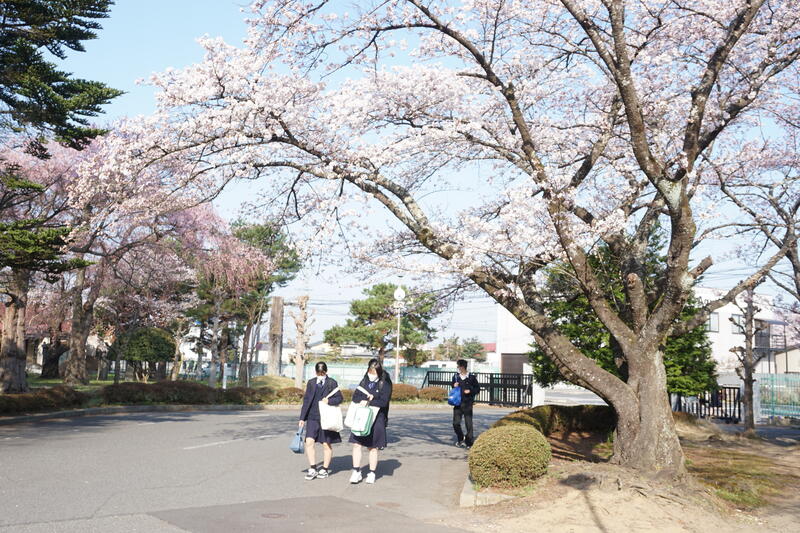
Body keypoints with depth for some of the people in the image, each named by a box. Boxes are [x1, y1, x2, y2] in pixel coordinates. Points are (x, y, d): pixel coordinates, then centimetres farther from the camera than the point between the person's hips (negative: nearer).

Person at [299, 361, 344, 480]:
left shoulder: (332, 383, 0)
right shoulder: (311, 383, 9)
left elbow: (340, 398, 0)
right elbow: (306, 401, 12)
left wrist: (329, 401, -19)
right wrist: (302, 418, 9)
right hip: (312, 417, 3)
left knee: (326, 444, 5)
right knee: (309, 442, -9)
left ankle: (325, 469, 18)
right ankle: (313, 469, 0)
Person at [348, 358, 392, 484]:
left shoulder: (385, 384, -3)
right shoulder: (364, 381, 10)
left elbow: (384, 401, -11)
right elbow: (355, 397, 5)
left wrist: (368, 402, -17)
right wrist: (365, 399, -13)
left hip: (377, 419, -3)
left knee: (373, 447, 5)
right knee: (357, 444, -4)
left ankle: (371, 473, 17)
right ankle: (356, 472, 4)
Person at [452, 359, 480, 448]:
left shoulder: (471, 377, -3)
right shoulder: (456, 376, 8)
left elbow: (477, 389, 4)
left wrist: (470, 391, -12)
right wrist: (454, 387, -2)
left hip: (467, 404, -3)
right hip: (457, 403, 3)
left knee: (469, 423, -1)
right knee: (456, 423, 0)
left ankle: (469, 442, 11)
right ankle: (460, 439, 23)